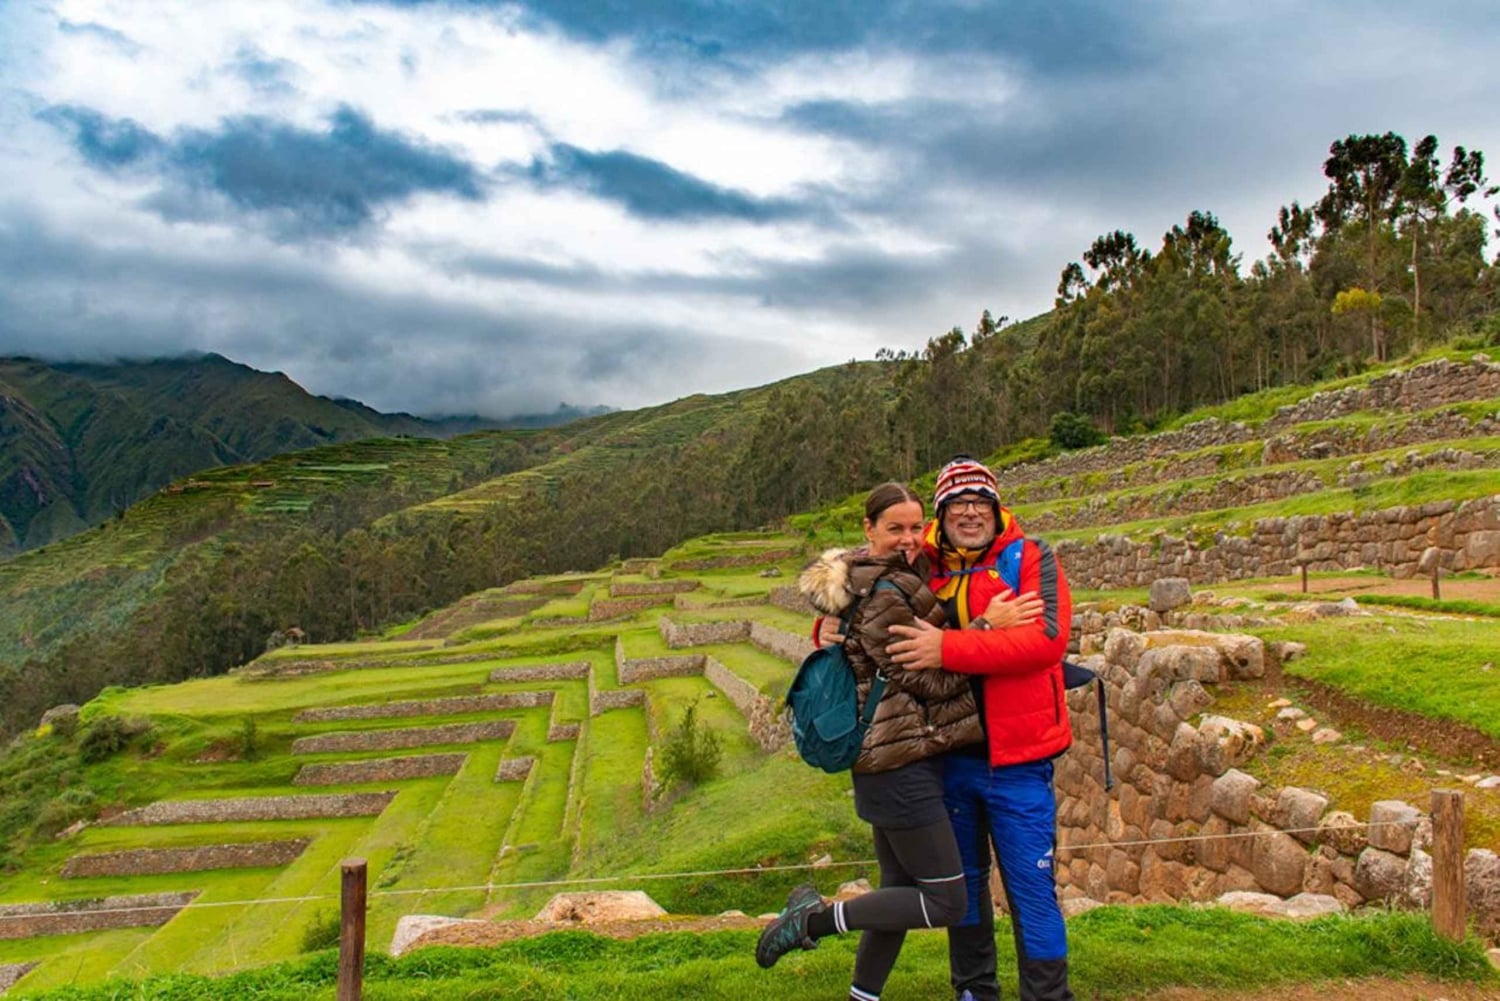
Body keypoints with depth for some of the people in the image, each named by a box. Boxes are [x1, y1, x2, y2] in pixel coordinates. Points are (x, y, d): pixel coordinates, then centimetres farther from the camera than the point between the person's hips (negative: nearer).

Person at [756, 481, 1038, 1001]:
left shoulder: (881, 580, 10)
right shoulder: (883, 597, -20)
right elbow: (932, 680, -17)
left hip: (890, 762, 10)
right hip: (902, 766, -10)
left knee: (900, 891, 19)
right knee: (946, 902, -1)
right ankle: (813, 920, 3)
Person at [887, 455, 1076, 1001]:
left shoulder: (1032, 558, -7)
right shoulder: (922, 568, 2)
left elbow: (1047, 638, -22)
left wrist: (947, 648, -28)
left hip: (1016, 758, -4)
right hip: (947, 756, 4)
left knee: (1031, 888, 3)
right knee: (963, 880, 19)